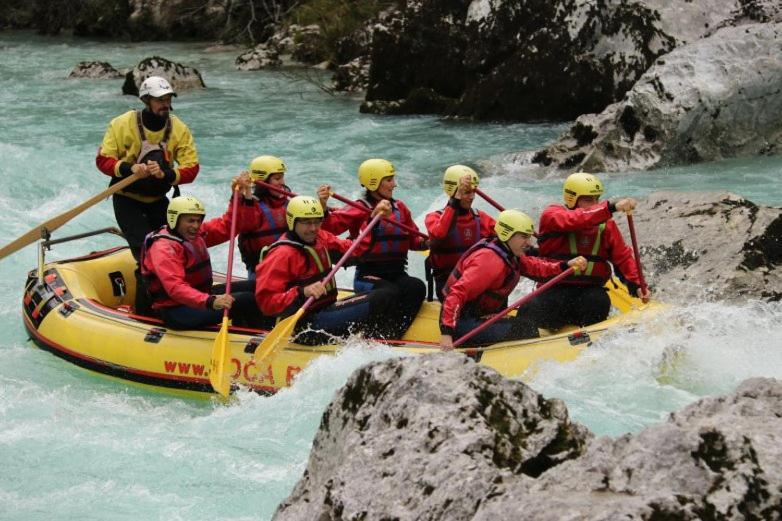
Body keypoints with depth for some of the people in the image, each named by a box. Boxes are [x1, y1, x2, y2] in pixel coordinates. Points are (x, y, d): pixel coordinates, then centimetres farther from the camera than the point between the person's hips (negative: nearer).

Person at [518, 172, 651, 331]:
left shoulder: (606, 225, 10)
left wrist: (636, 284, -11)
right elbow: (577, 220, -26)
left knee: (598, 304, -31)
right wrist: (612, 207, -36)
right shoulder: (551, 215, -5)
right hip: (555, 289, -3)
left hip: (590, 289, 3)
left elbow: (623, 257, 6)